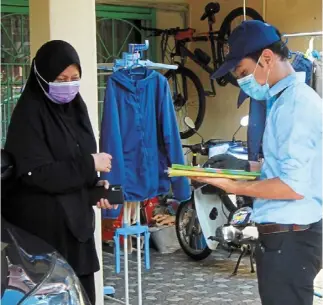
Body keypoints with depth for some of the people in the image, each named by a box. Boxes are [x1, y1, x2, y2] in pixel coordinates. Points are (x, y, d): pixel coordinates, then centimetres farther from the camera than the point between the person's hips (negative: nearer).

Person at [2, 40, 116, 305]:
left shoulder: (75, 107, 10)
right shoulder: (29, 114, -12)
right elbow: (35, 173, -19)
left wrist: (96, 185, -2)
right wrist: (89, 165, -15)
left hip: (77, 220, 7)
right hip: (43, 227, -7)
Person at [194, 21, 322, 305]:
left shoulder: (295, 104, -19)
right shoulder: (289, 99, 13)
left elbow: (294, 186, -23)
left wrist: (234, 186, -17)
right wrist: (247, 166, 9)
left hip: (289, 238, -10)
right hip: (286, 234, 10)